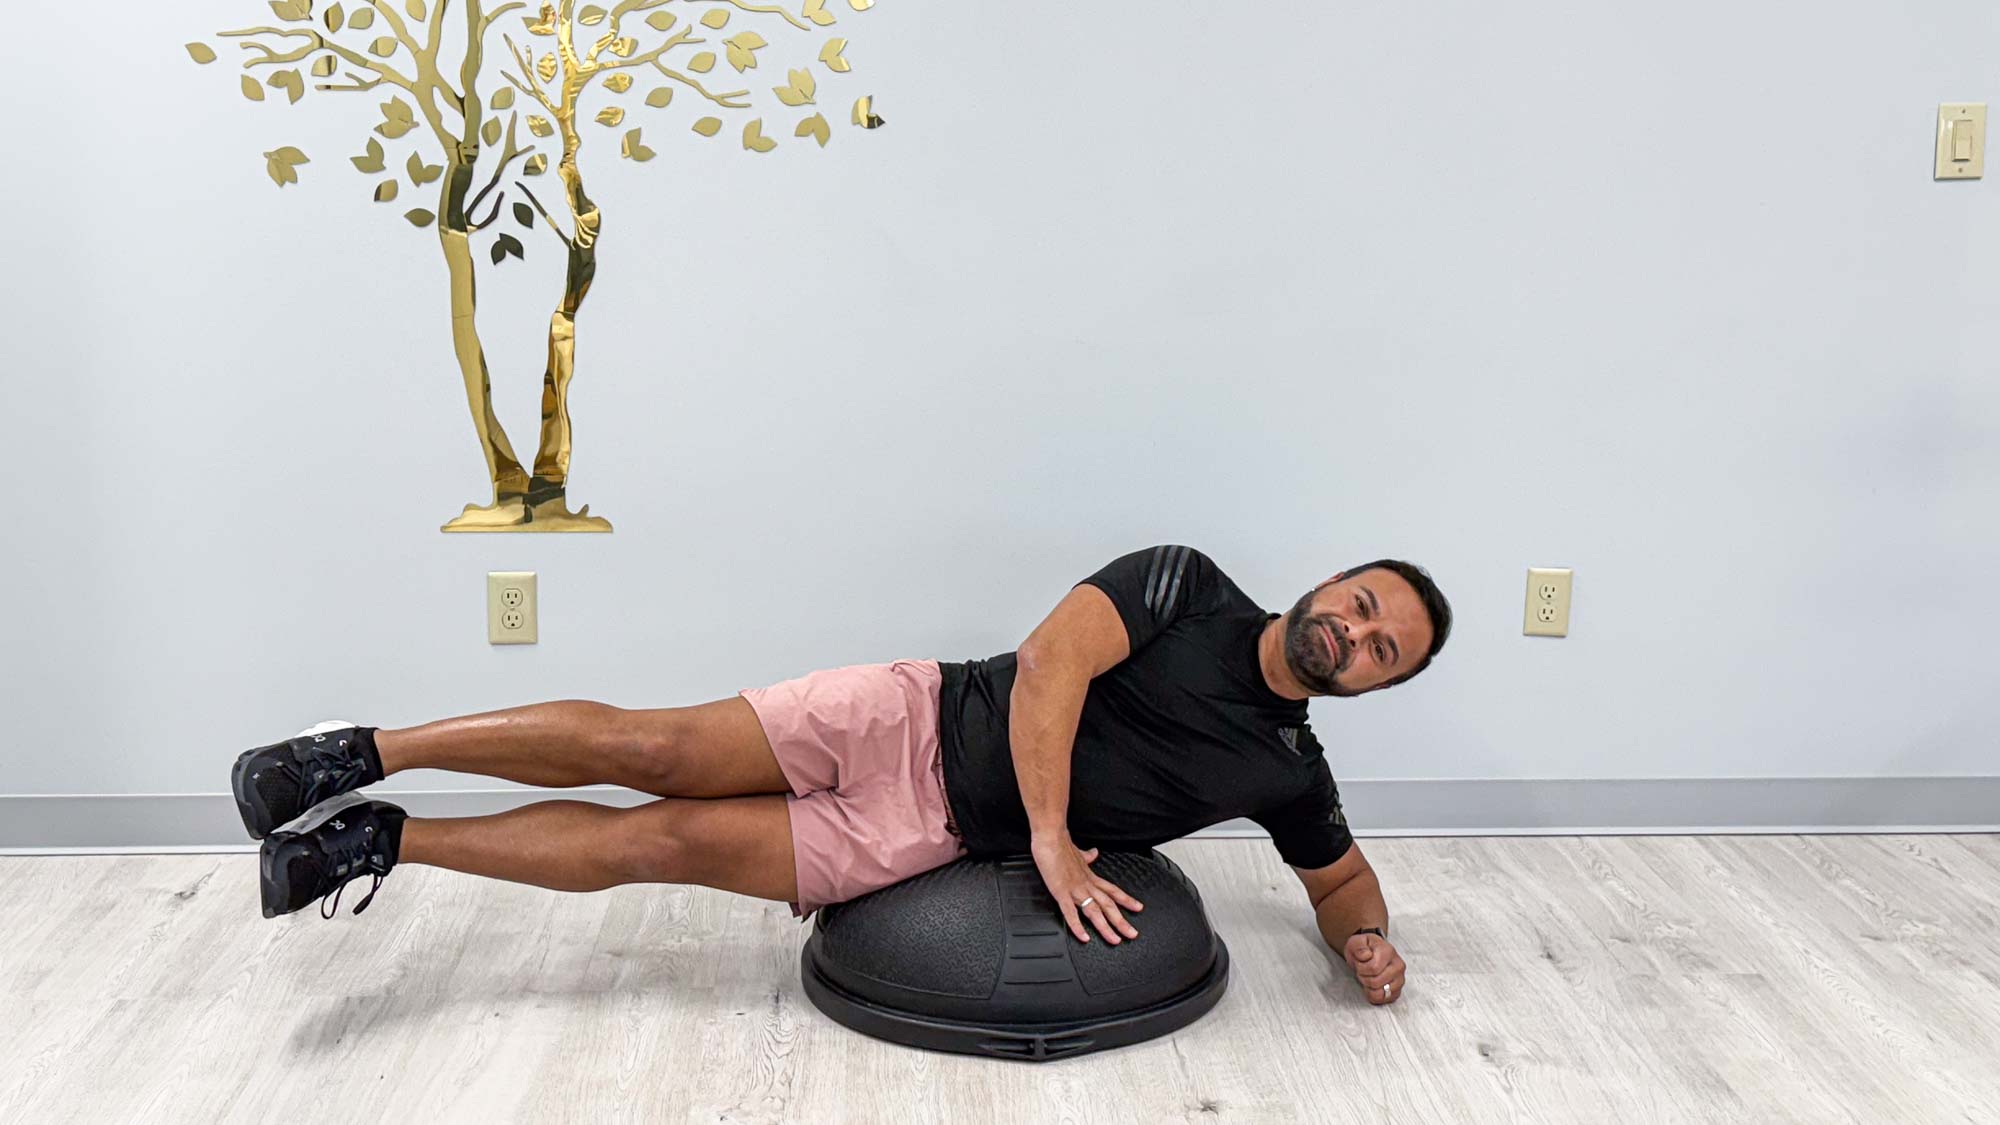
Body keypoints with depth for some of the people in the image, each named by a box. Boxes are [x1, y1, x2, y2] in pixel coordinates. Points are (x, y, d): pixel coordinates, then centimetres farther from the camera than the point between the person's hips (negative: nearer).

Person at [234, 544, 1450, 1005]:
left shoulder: (1286, 769, 9)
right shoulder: (1189, 587, -5)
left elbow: (1342, 872, 23)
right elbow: (1052, 660, -17)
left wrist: (1370, 937, -1)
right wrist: (1052, 839, -24)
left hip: (930, 833, 2)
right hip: (917, 721, -2)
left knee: (659, 841, -8)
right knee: (653, 748, -15)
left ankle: (380, 839, 3)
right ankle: (362, 756, 2)